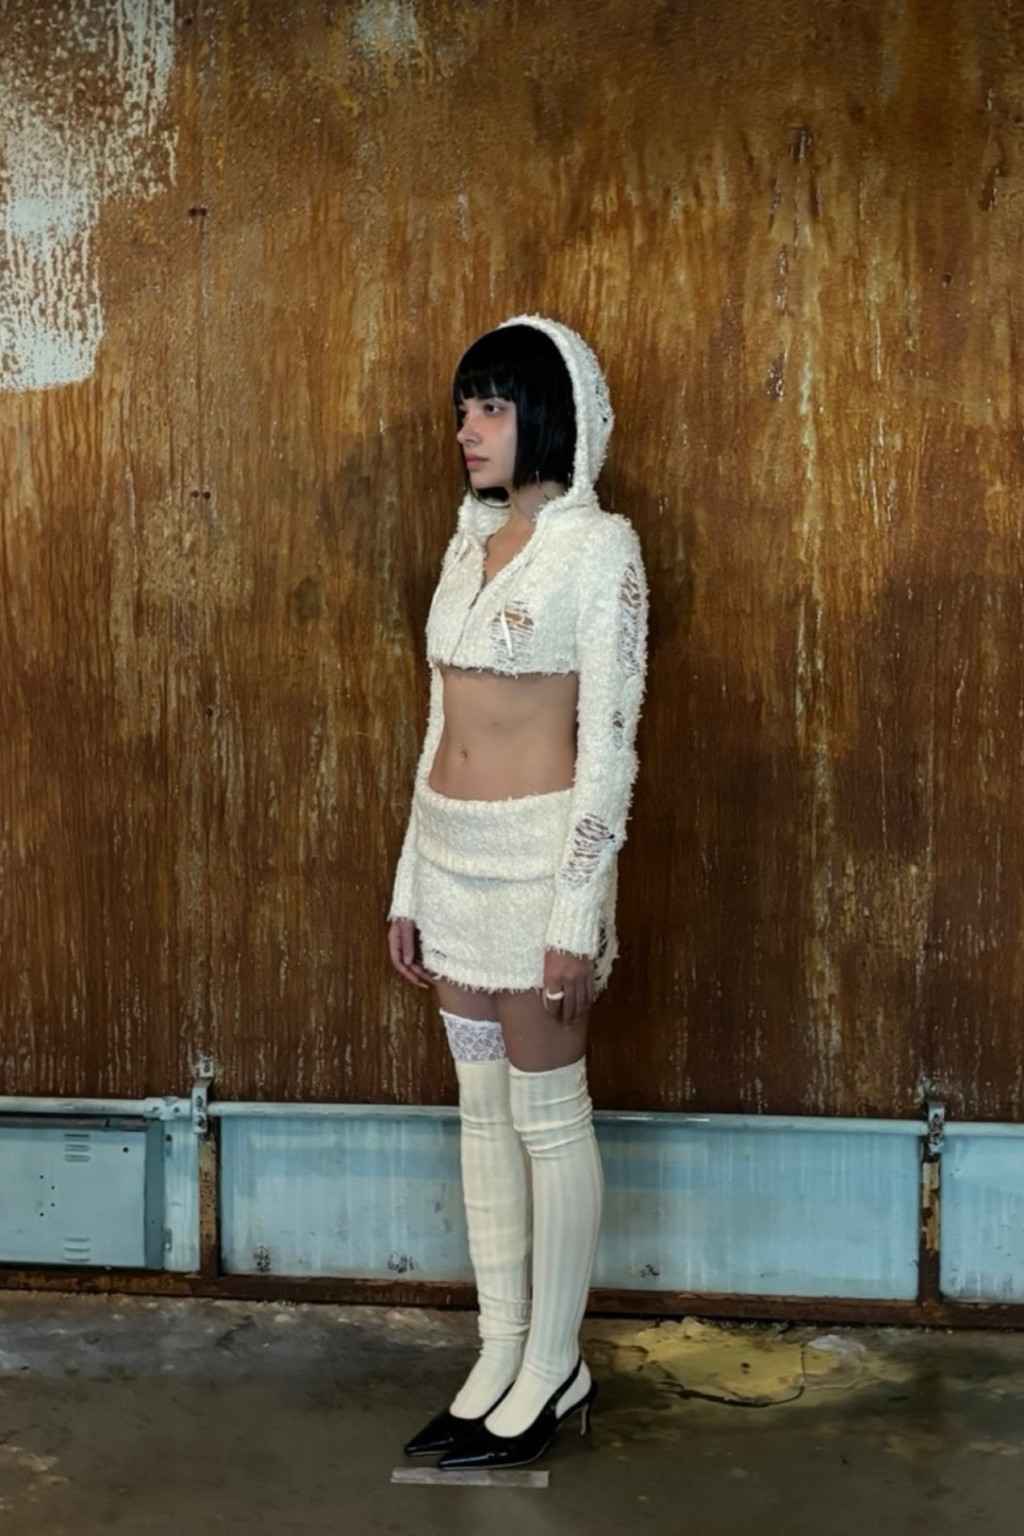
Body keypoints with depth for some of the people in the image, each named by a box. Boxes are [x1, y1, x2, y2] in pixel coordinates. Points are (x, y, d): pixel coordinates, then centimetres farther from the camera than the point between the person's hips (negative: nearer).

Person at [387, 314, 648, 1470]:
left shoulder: (597, 548, -10)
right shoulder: (471, 541, 12)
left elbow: (610, 743, -14)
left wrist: (576, 911, -18)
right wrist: (409, 884, 13)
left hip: (538, 852, -7)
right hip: (450, 852, 8)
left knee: (546, 1114, 3)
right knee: (482, 1107, 12)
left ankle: (552, 1372, 16)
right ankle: (500, 1356, 24)